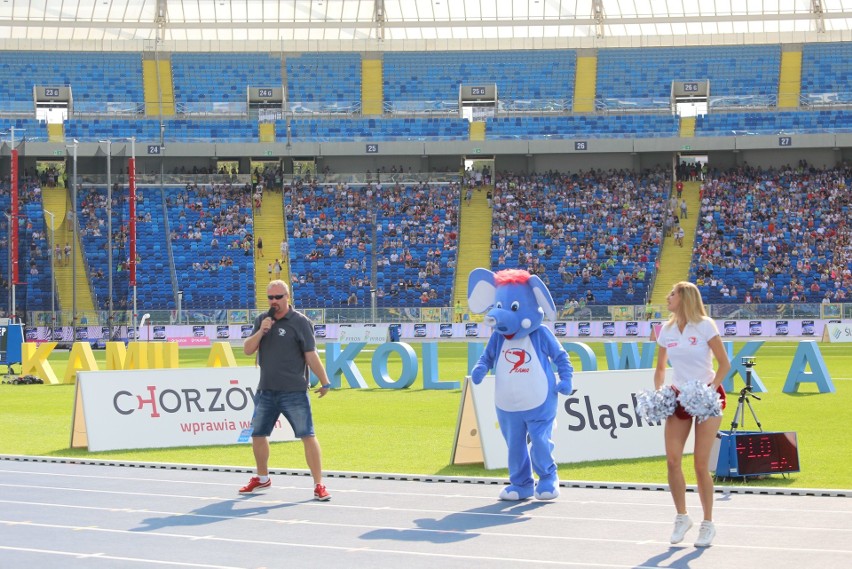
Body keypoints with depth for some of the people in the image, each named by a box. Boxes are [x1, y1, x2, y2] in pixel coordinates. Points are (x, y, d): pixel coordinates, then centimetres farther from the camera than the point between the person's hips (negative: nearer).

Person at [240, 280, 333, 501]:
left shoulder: (300, 322, -6)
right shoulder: (261, 321, 10)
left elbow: (311, 356, -7)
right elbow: (247, 350, 5)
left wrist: (324, 382, -9)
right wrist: (261, 331, -11)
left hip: (294, 392, -6)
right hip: (266, 391, 6)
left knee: (308, 436, -9)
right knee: (258, 435, 14)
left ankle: (319, 485, -4)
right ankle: (262, 478, 34)